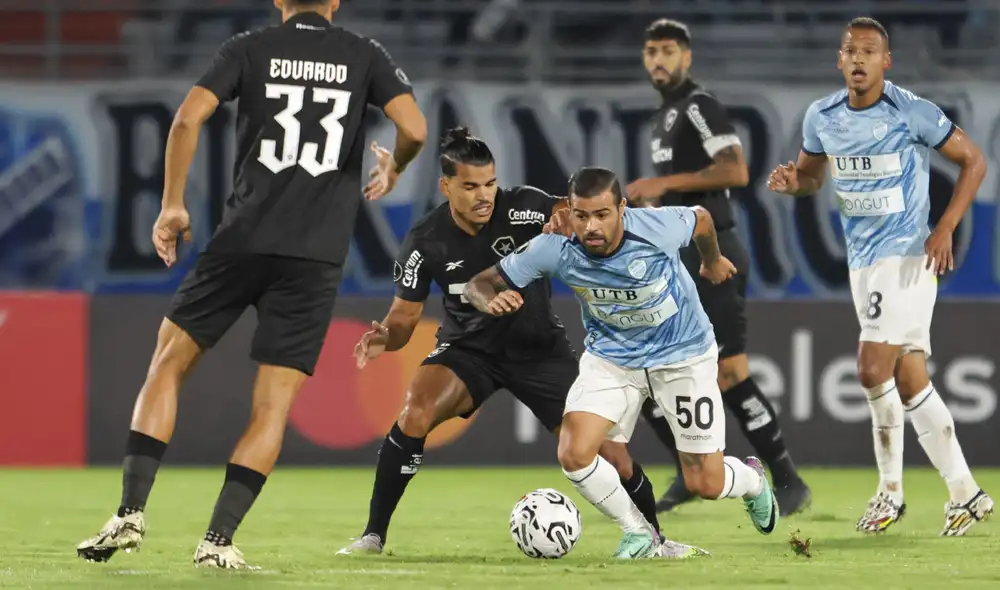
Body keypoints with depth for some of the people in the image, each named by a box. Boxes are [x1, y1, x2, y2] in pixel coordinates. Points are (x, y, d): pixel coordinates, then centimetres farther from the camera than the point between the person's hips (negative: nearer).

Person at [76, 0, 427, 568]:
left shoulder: (251, 49, 6)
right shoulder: (365, 56, 8)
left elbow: (188, 117, -7)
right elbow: (414, 128, -6)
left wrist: (173, 205, 2)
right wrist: (393, 170, 16)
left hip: (243, 240, 0)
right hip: (318, 256, 0)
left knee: (167, 365, 13)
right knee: (273, 405, 3)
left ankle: (131, 513, 1)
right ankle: (219, 539, -7)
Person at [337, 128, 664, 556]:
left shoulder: (520, 208, -21)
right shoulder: (425, 242, -16)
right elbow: (405, 316, -9)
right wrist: (385, 338, -33)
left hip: (538, 348, 0)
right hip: (468, 348, 0)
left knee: (606, 452, -7)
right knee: (415, 413, -30)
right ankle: (373, 536, -18)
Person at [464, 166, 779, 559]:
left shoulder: (659, 229, -30)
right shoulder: (555, 249, -26)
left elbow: (700, 219, -4)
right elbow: (481, 283, -17)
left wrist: (713, 261, 17)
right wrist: (493, 301, -42)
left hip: (683, 354, -2)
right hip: (611, 358, 2)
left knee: (706, 485, 1)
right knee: (574, 454, -21)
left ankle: (753, 480, 41)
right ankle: (639, 534, 6)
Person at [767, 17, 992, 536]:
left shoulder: (913, 113, -12)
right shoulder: (821, 117, 4)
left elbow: (973, 161, -3)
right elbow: (813, 177, 19)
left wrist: (945, 228, -12)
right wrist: (792, 180, -6)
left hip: (908, 255, -6)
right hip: (862, 260, 6)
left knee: (873, 370, -15)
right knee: (911, 383, 7)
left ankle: (891, 491, 3)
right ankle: (965, 493, 14)